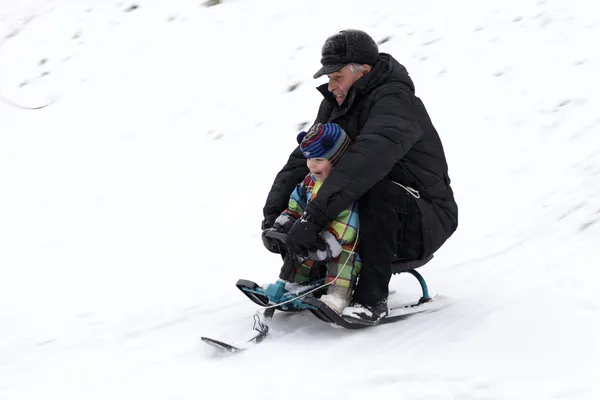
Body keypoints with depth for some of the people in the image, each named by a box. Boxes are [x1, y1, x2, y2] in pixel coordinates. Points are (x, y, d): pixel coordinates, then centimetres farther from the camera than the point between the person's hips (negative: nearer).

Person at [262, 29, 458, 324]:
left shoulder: (395, 102, -24)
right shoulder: (337, 105, 5)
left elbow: (364, 164, -39)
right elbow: (303, 158, 1)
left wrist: (313, 216, -46)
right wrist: (273, 212, -14)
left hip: (424, 223, -8)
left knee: (380, 193, -37)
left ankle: (372, 299, -28)